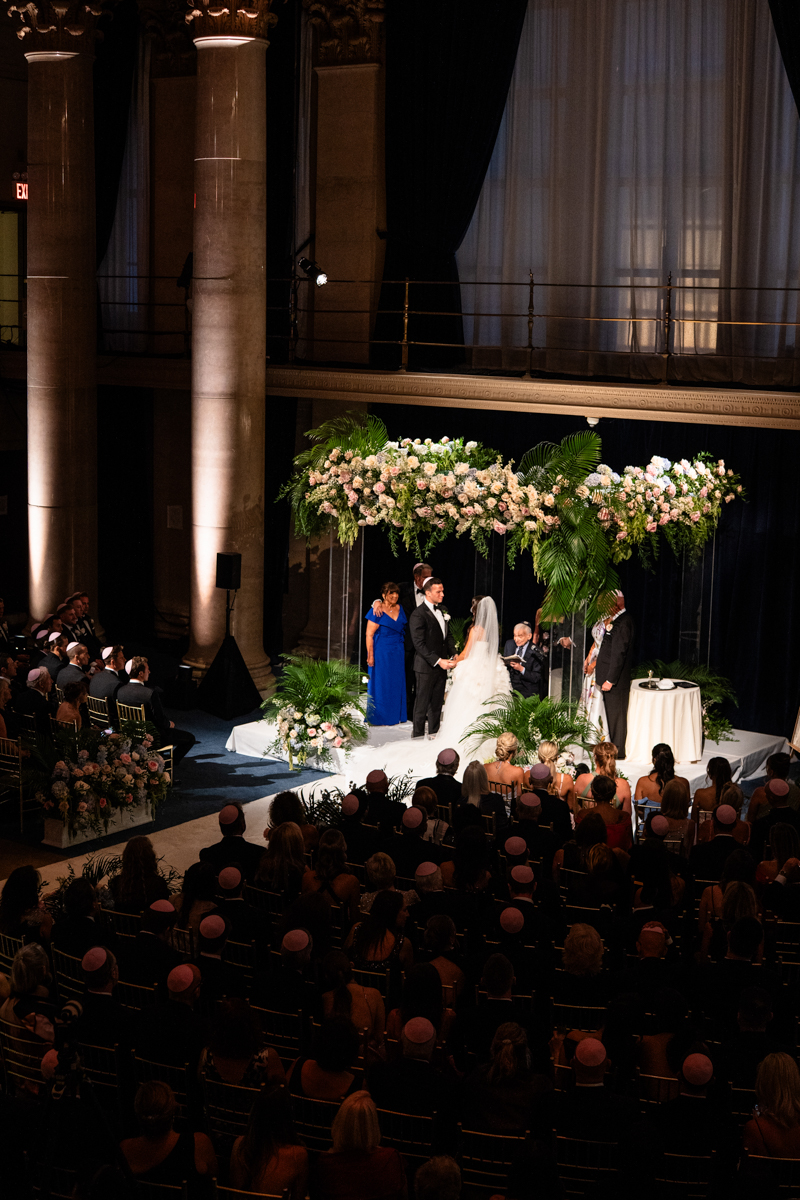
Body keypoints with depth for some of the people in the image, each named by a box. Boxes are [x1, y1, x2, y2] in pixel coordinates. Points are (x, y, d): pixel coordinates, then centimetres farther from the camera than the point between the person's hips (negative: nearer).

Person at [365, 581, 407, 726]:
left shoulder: (400, 609, 9)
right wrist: (370, 656, -16)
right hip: (381, 653, -6)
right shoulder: (377, 612, -9)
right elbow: (369, 635, -11)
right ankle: (379, 718, 7)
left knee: (397, 684, 8)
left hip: (398, 653, 6)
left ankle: (395, 716, 17)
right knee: (380, 684, -1)